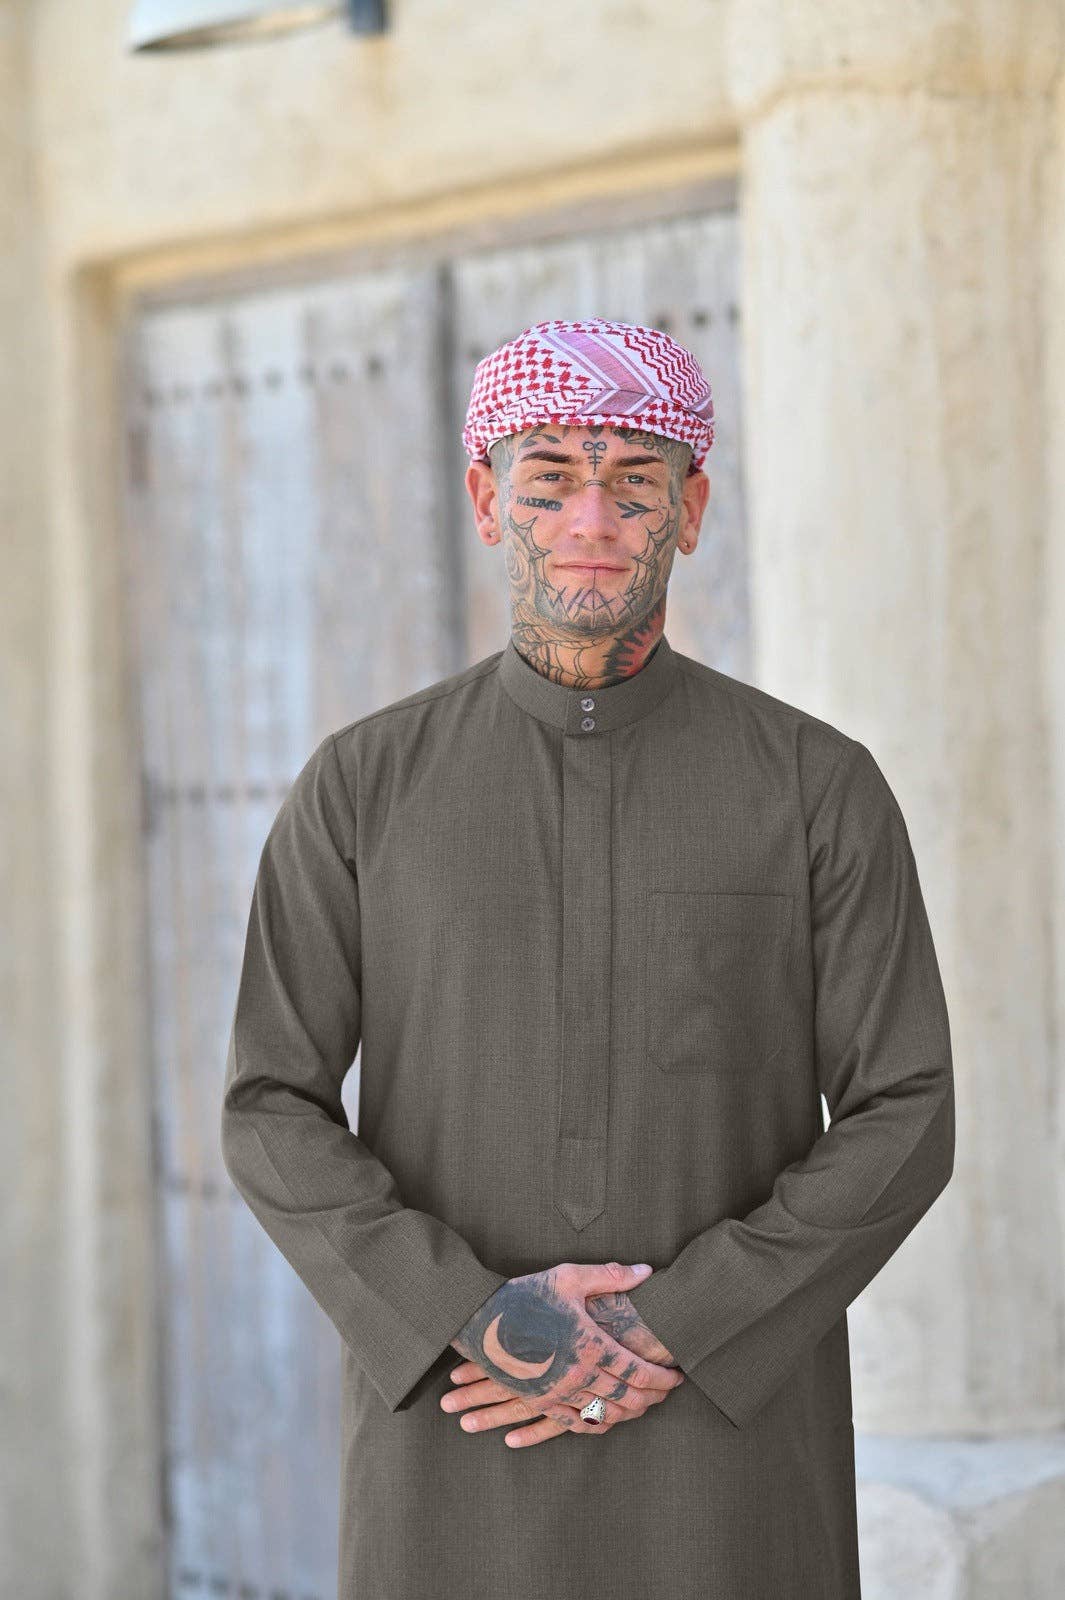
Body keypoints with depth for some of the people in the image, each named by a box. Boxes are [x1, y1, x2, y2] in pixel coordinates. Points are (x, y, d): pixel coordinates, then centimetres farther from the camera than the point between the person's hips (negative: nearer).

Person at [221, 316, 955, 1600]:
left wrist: (670, 1337, -15)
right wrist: (479, 1328, -16)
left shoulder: (821, 786, 0)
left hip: (730, 1439, 0)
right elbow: (273, 1121, 0)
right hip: (459, 1448, 1)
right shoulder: (360, 788, 2)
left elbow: (902, 1125, -3)